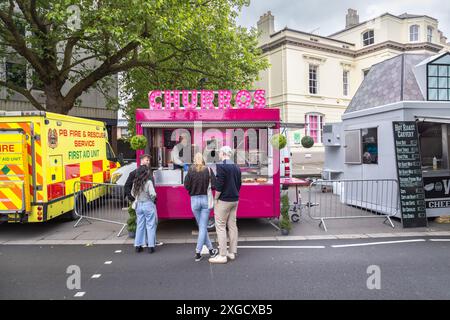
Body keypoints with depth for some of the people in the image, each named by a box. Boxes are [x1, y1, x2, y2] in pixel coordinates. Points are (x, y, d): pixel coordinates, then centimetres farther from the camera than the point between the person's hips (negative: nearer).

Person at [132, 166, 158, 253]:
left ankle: (138, 245, 21)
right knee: (150, 226, 4)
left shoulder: (135, 182, 1)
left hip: (138, 205, 6)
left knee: (140, 225, 15)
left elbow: (132, 193, 9)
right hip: (148, 204, -6)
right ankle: (150, 246, 7)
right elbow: (153, 194, -21)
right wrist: (152, 199, -2)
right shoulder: (148, 182, -16)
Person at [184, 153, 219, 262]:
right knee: (203, 227, 6)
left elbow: (186, 185, -8)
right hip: (205, 199, 0)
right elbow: (214, 185, -9)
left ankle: (211, 250, 21)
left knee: (201, 226, 14)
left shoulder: (191, 170, -4)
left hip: (194, 200, 1)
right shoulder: (208, 170, -4)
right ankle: (198, 253, 4)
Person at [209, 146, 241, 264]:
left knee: (220, 227, -2)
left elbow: (219, 185, -20)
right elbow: (238, 184, 12)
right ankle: (232, 252, 20)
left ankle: (222, 255, 0)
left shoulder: (221, 166, -15)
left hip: (223, 200, -8)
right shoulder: (236, 167, 9)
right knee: (232, 226, 12)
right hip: (235, 200, 8)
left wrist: (215, 199, -9)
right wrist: (234, 196, 17)